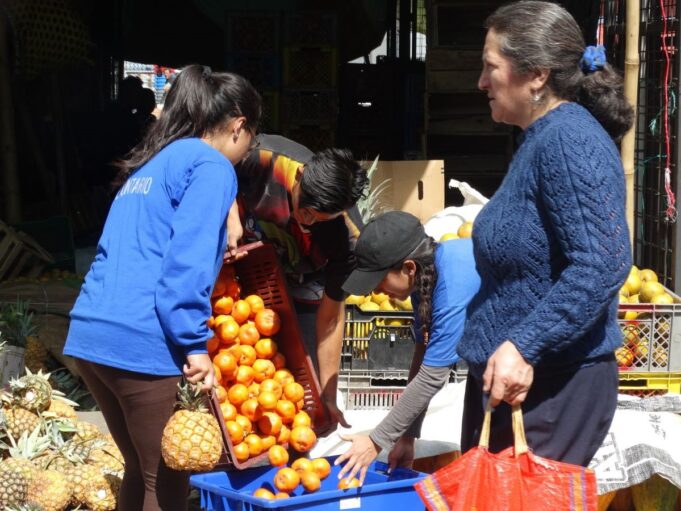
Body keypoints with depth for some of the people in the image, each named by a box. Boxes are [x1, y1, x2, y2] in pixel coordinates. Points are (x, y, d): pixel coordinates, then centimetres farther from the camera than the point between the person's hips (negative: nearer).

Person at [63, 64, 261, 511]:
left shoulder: (149, 163, 23)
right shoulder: (211, 167, -3)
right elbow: (187, 261, -15)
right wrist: (196, 344, -16)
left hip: (89, 336, 8)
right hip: (143, 343, -8)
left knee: (142, 471, 21)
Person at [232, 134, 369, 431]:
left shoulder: (347, 237, -33)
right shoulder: (264, 158, -37)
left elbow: (331, 316, -22)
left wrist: (328, 397, -18)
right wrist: (229, 215, -34)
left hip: (300, 291, 0)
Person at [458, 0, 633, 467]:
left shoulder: (568, 140, -18)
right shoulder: (541, 140, 13)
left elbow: (602, 264, -27)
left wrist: (523, 347, -29)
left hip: (554, 388, -10)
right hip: (505, 380, 10)